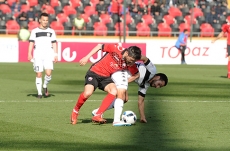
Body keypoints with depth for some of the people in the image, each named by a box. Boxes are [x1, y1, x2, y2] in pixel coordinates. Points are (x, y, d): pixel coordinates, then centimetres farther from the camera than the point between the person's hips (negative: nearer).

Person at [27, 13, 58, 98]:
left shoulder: (51, 31, 13)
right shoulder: (34, 31, 8)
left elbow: (54, 43, 13)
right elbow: (31, 43, 4)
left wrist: (55, 55, 4)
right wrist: (29, 54, -8)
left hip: (48, 56, 1)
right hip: (37, 56, -1)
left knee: (48, 73, -15)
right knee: (39, 74, -2)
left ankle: (45, 86, 12)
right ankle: (39, 92, 6)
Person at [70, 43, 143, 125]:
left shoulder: (129, 64, -8)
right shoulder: (117, 49, -21)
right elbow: (100, 46, -9)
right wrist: (87, 57, -11)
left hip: (106, 77, 4)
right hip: (94, 72, -4)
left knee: (114, 91, -25)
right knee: (87, 93, -27)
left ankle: (97, 116, -22)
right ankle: (75, 110, 3)